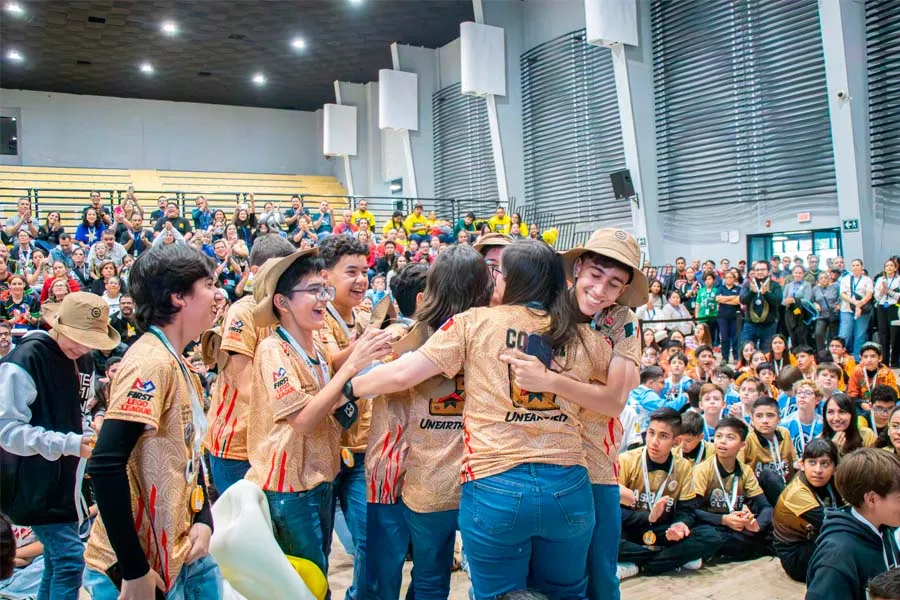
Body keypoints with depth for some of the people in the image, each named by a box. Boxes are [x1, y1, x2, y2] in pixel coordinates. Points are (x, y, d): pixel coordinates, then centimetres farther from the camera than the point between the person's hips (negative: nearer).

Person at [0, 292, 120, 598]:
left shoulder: (70, 360, 10)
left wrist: (85, 436, 4)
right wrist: (68, 444, -27)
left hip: (63, 478, 9)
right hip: (37, 482, -9)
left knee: (57, 561, 15)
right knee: (70, 559, -12)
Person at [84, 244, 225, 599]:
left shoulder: (179, 365, 7)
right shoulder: (150, 361, -20)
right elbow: (106, 465, -27)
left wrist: (203, 521, 0)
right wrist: (134, 571, -23)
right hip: (133, 567, -8)